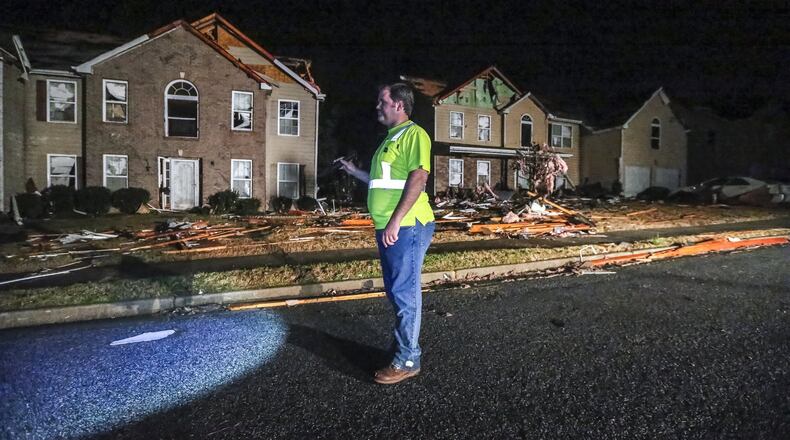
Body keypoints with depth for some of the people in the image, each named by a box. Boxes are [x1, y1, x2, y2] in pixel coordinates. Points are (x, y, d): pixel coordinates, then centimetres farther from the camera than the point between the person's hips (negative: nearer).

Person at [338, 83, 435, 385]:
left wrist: (396, 221, -24)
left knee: (405, 294, -3)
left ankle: (407, 360, 7)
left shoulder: (413, 134, -8)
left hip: (406, 227, -10)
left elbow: (418, 179, -19)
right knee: (396, 292, 16)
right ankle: (403, 346, 30)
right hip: (388, 227, 10)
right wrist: (354, 171, 30)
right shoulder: (390, 138, 21)